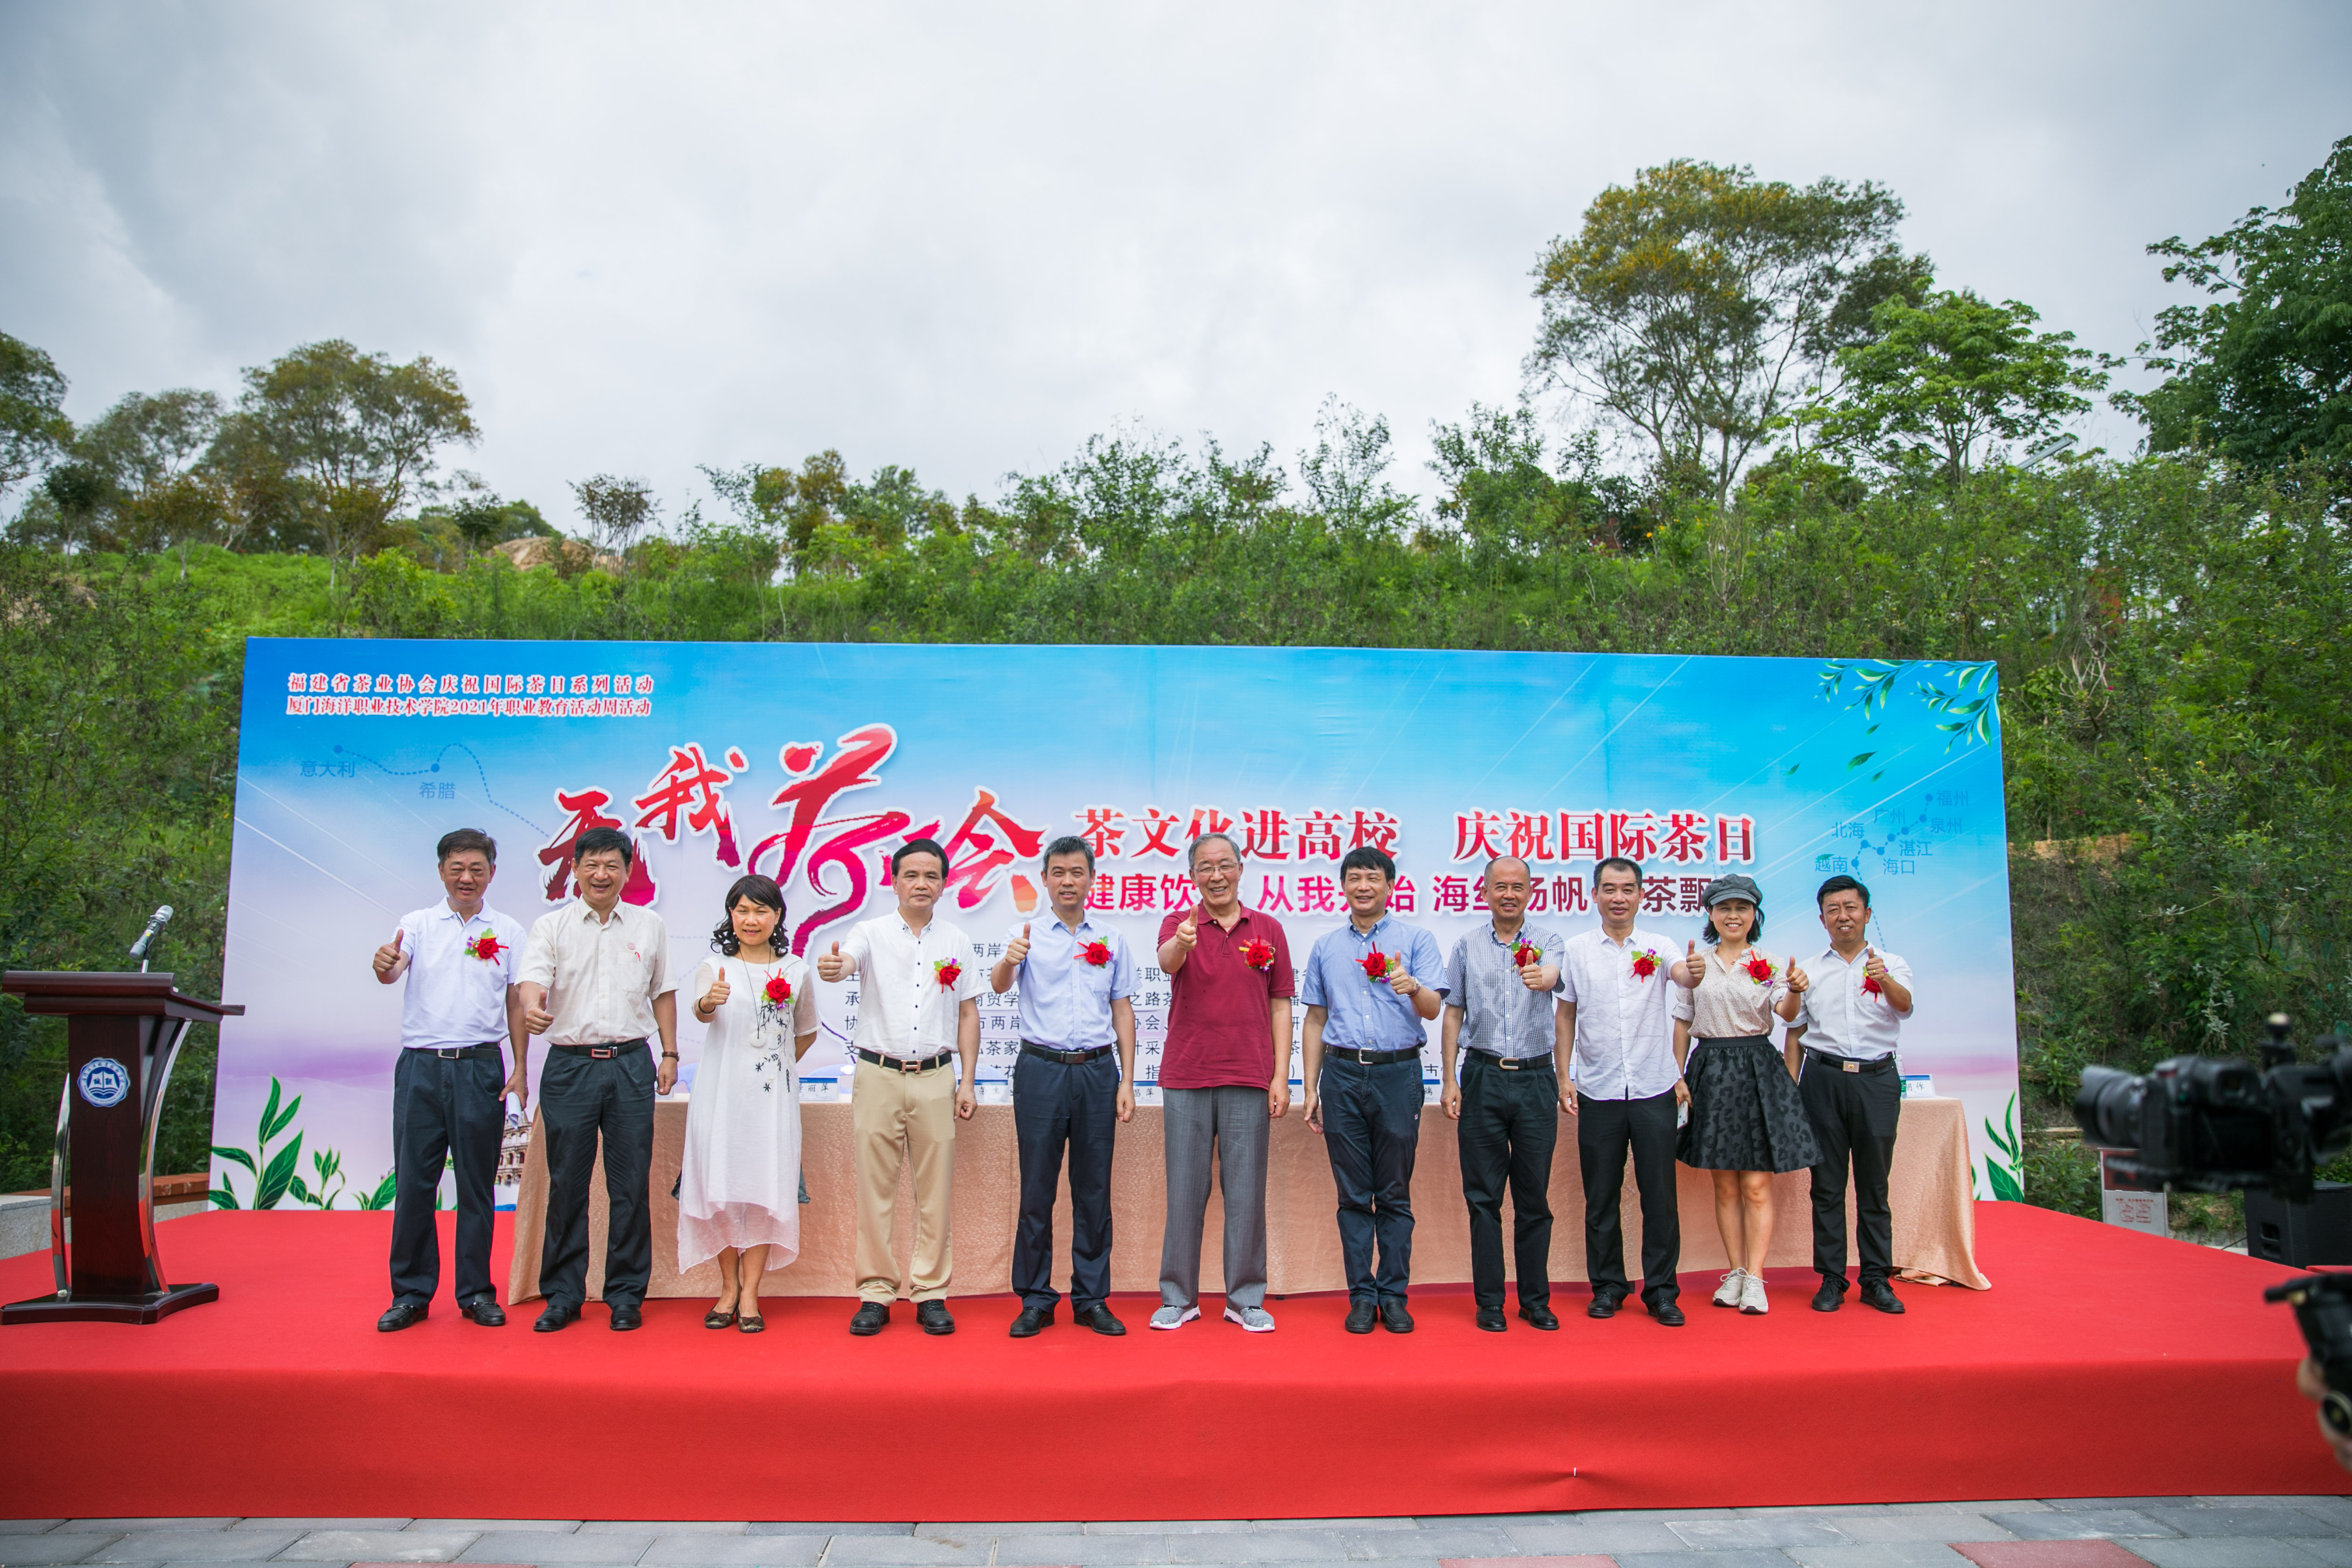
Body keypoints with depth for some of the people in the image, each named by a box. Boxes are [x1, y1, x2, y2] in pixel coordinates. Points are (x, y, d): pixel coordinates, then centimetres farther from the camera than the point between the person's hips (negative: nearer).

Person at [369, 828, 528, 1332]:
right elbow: (391, 971, -11)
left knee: (477, 1185, 5)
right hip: (421, 1065, 0)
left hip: (480, 1066, 0)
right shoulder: (417, 924, 6)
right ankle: (411, 1293, 17)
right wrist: (384, 964, -36)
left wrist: (520, 1069, 1)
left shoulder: (508, 932, 7)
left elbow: (516, 1004, 8)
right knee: (413, 1183, 4)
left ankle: (476, 1291, 16)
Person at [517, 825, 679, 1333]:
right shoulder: (551, 926, 4)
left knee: (630, 1184, 3)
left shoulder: (650, 926, 10)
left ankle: (626, 1294, 14)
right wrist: (531, 1008, -34)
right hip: (569, 1063, -1)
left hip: (631, 1063, 1)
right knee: (567, 1183, 4)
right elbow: (533, 979, -12)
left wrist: (670, 1053, 10)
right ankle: (563, 1295, 18)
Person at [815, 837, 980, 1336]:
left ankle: (931, 1294, 15)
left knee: (936, 1192, 5)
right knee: (875, 1189, 3)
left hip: (935, 1078, 2)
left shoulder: (957, 943, 8)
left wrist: (968, 1081, 5)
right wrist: (831, 968, -45)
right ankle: (875, 1294, 14)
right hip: (878, 1075, -1)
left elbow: (968, 1014, 11)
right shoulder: (872, 932, 2)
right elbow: (846, 961, -20)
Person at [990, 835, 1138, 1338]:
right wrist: (1008, 961, -38)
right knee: (1037, 1189, 3)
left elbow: (1123, 1011, 11)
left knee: (1094, 1189, 7)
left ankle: (1092, 1299, 17)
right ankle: (1035, 1300, 15)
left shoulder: (1112, 940, 10)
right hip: (1041, 1069, -2)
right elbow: (998, 986, -14)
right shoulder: (1028, 934, 3)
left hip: (1097, 1070, 2)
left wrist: (1127, 1081, 4)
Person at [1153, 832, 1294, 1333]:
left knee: (1246, 1192, 5)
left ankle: (1246, 1299, 18)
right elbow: (1167, 961, -22)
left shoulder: (1268, 929, 7)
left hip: (1249, 1081, 1)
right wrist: (1182, 943, -46)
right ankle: (1178, 1297, 18)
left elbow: (1280, 1006, 7)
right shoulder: (1178, 923, 2)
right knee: (1184, 1191, 6)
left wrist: (1281, 1077, 0)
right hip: (1186, 1078, -1)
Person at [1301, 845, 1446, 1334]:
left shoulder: (1416, 939, 3)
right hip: (1342, 1074, 2)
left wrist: (1412, 987, -28)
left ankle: (1394, 1296, 13)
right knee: (1353, 1195, 5)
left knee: (1395, 1194, 4)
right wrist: (1311, 1089, 11)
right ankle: (1362, 1297, 13)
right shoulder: (1325, 947, 13)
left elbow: (1433, 1009, -5)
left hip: (1398, 1073, -2)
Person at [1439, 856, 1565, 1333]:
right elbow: (1454, 1014, 9)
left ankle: (1536, 1300, 19)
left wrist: (1538, 976, -44)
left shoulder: (1547, 941, 3)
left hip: (1536, 1079, -1)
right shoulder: (1467, 948, 8)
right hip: (1483, 1078, 1)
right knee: (1483, 1195, 3)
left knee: (1535, 1195, 7)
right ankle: (1489, 1301, 13)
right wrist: (1449, 1079, 3)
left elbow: (1552, 975, -20)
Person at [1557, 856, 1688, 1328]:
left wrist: (1680, 1076, -13)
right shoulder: (1575, 950, 5)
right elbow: (1565, 1015, 9)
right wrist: (1566, 1077, 5)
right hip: (1598, 1092, 0)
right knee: (1601, 1197, 7)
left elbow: (1680, 1014, -1)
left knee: (1660, 1196, 3)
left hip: (1655, 1090, 0)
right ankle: (1607, 1286, 20)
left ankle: (1662, 1290, 15)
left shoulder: (1661, 948, 4)